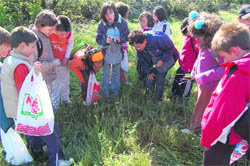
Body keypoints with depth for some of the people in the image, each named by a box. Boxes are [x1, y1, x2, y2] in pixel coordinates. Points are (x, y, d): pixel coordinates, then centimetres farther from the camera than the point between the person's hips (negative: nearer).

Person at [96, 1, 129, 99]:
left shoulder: (122, 22, -18)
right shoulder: (101, 25, -18)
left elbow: (127, 36, -9)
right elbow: (98, 40, -13)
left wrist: (120, 39, -30)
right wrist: (105, 41, -34)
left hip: (118, 52, 1)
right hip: (106, 52, -1)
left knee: (116, 72, 20)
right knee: (105, 73, 13)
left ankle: (116, 90, 40)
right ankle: (105, 91, 30)